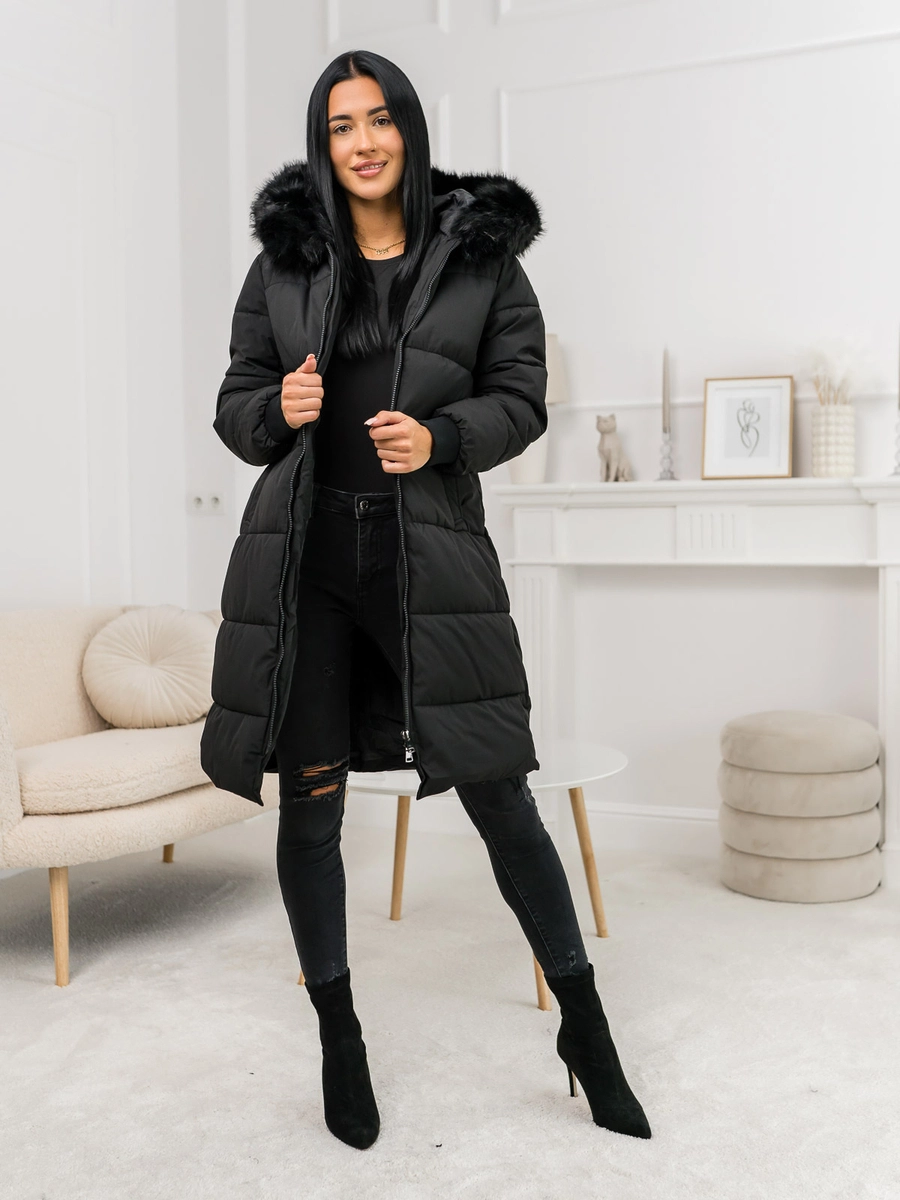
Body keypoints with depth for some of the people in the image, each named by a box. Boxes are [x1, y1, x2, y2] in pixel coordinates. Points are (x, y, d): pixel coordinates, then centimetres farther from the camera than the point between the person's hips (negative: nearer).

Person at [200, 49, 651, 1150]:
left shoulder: (483, 253, 4)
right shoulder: (283, 262, 9)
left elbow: (522, 398, 4)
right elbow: (235, 405, 12)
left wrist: (440, 437, -14)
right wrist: (278, 410, -11)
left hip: (432, 552, -1)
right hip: (305, 557, 2)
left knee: (499, 794, 1)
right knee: (309, 805, 7)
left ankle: (586, 1031, 21)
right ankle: (338, 1039, 27)